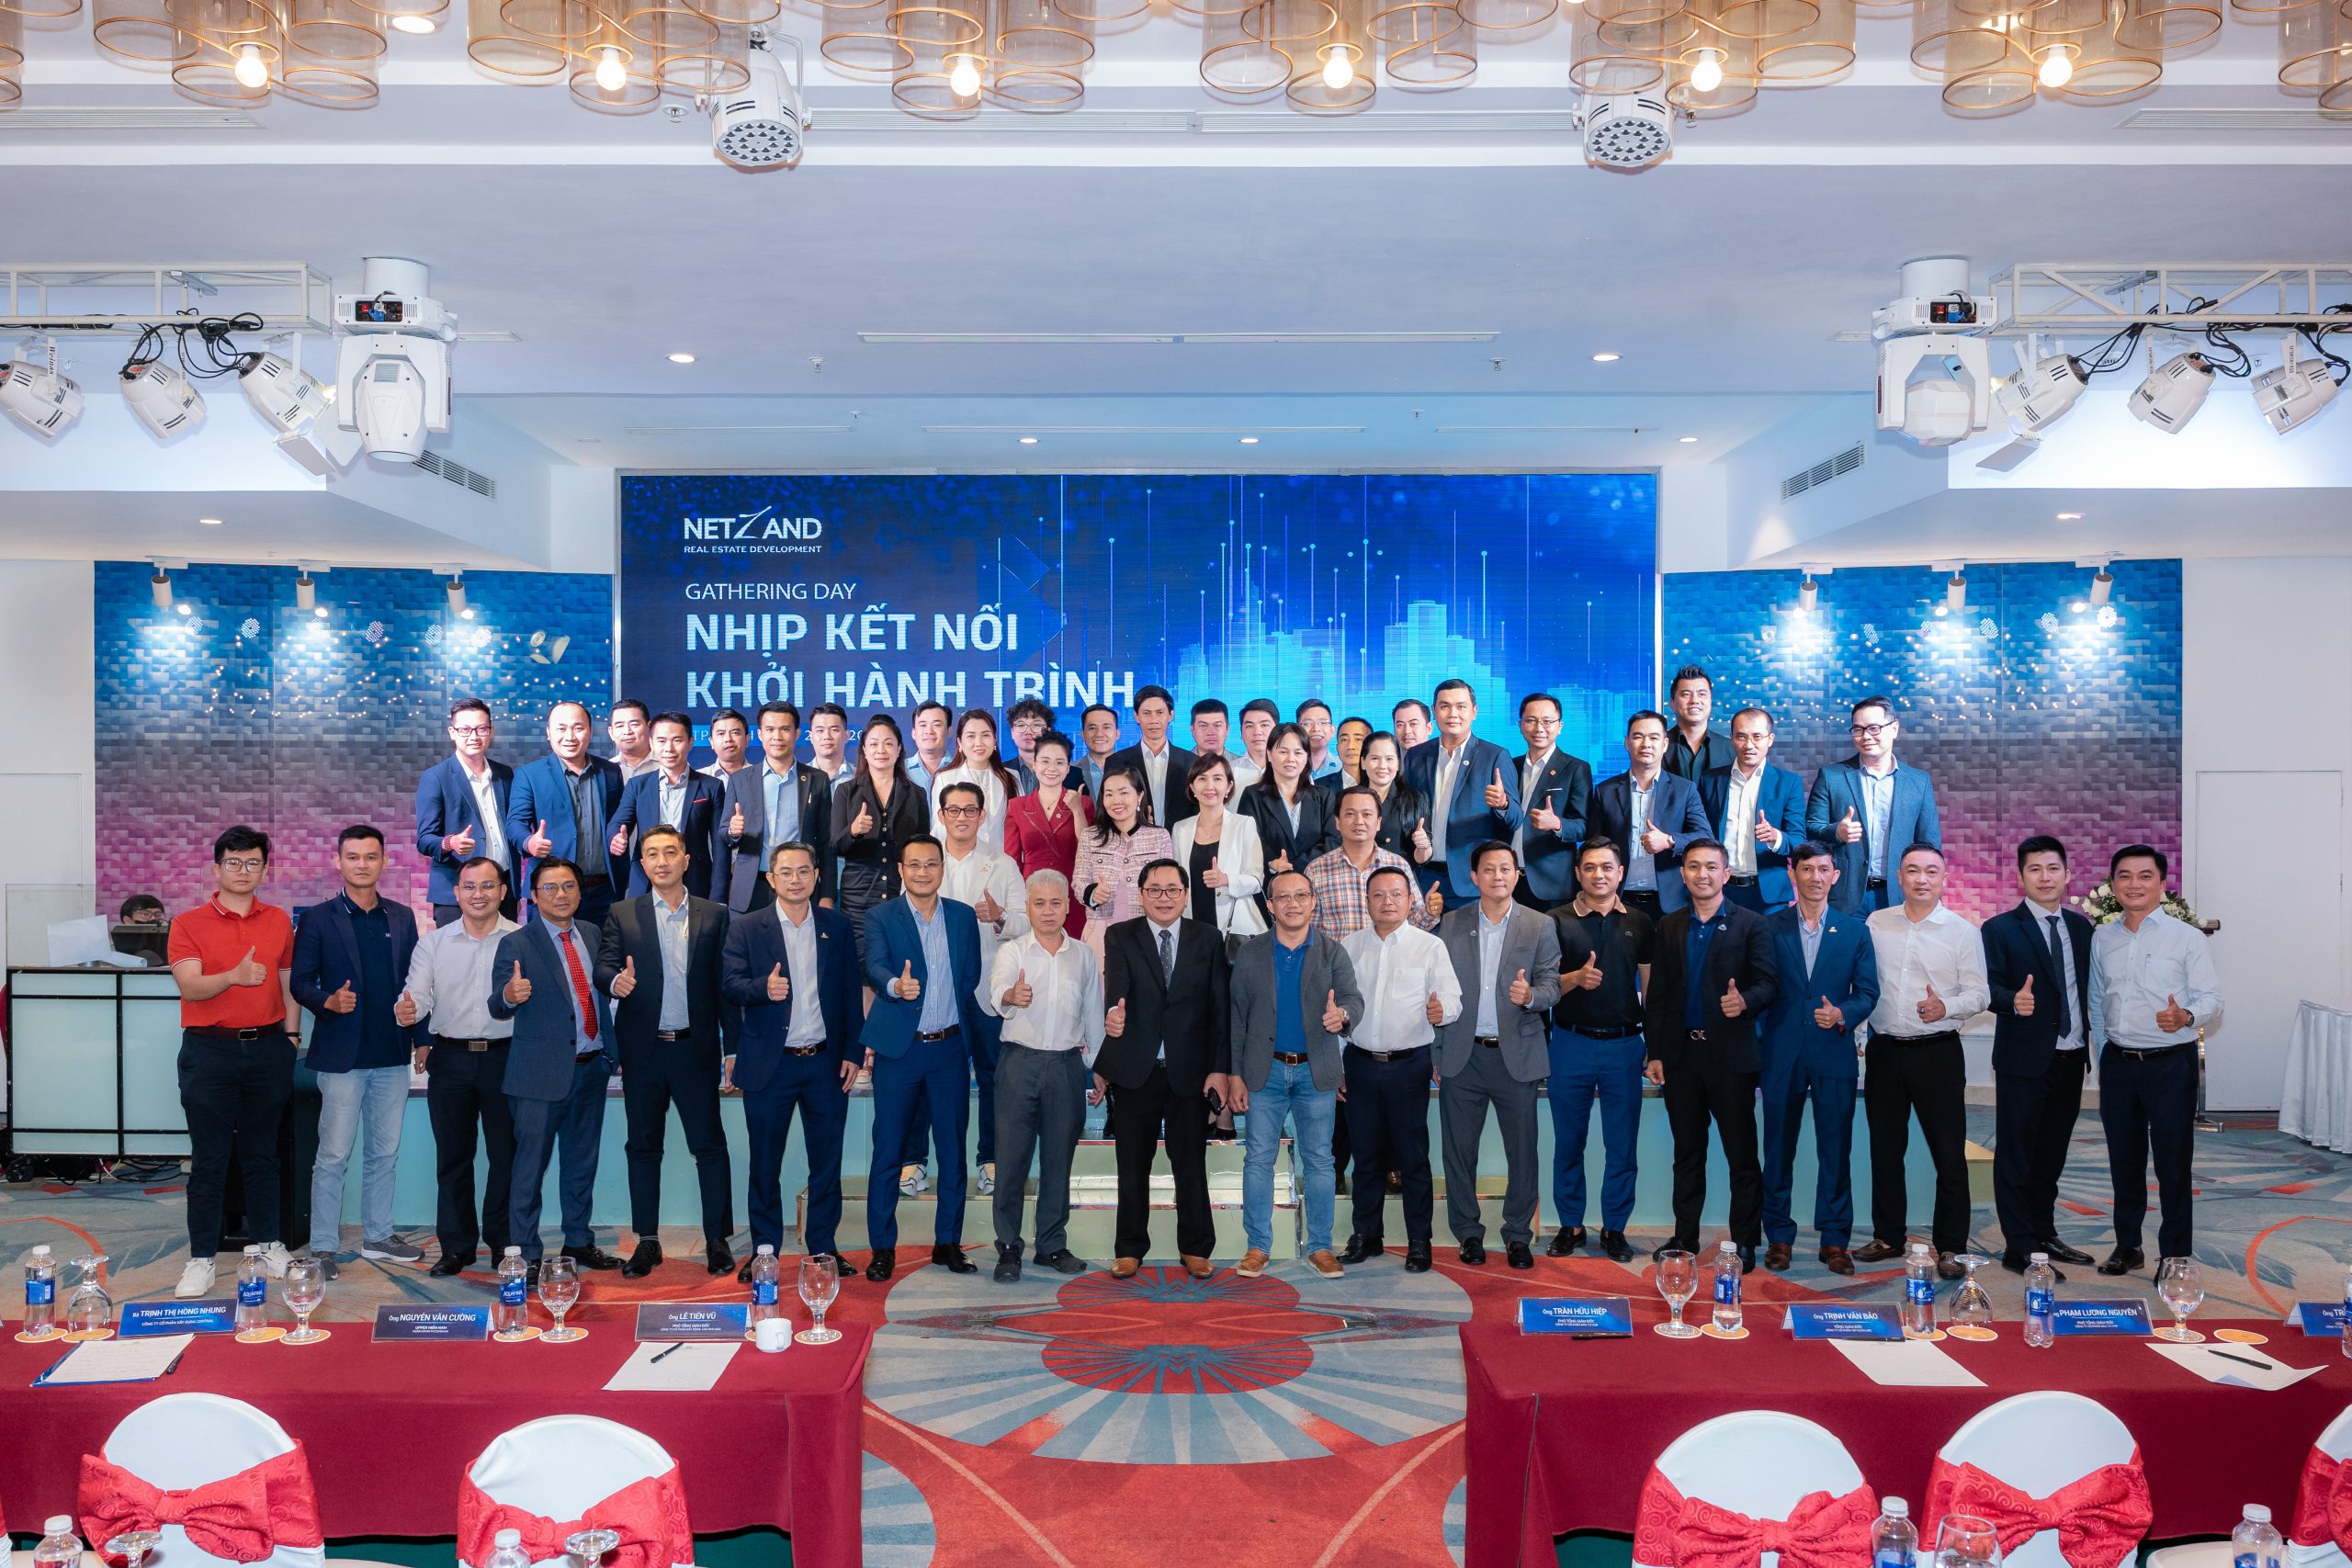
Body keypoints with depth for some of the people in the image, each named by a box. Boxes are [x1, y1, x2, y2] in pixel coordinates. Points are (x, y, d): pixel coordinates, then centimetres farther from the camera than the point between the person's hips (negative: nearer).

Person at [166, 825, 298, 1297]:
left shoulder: (279, 921, 9)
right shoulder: (190, 924, -1)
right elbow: (190, 985, -12)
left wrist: (291, 1033, 8)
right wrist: (234, 976, -30)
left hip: (268, 1049, 2)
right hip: (210, 1050, -2)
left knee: (261, 1153, 11)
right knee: (209, 1159, 2)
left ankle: (269, 1244, 20)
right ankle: (201, 1258, 10)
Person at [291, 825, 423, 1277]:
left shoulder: (402, 918, 10)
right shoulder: (318, 919, -1)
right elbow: (300, 982, -3)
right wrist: (328, 1002, -22)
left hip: (392, 1055, 4)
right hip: (342, 1055, -4)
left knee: (385, 1153, 12)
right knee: (333, 1155, 1)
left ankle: (378, 1236, 23)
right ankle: (323, 1247, 10)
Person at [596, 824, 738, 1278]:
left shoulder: (714, 916, 5)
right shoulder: (622, 915, 6)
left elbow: (725, 983, 3)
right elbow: (603, 968, -2)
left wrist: (733, 1046, -1)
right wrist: (615, 981, -26)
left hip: (696, 1048, -1)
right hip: (642, 1050, 1)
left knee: (709, 1145, 1)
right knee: (643, 1147, 9)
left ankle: (717, 1240, 9)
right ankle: (647, 1242, 19)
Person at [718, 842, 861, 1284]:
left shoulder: (838, 928, 6)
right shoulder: (745, 929, 2)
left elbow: (850, 994, 6)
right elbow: (729, 984, -8)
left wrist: (851, 1052, 1)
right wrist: (763, 988, -29)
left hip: (826, 1062, 1)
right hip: (769, 1064, -1)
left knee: (827, 1160, 7)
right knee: (765, 1161, 7)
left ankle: (823, 1247, 19)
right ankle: (763, 1249, 19)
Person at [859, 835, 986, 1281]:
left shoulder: (964, 917, 7)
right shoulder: (880, 917, -2)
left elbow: (971, 979, 11)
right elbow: (875, 968, -19)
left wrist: (968, 1033, 4)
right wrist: (896, 985, -40)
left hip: (950, 1047, 3)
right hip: (898, 1048, -3)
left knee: (953, 1148, 7)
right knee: (888, 1149, 1)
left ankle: (948, 1243, 20)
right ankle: (882, 1248, 12)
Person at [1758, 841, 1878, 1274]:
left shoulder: (1855, 931, 8)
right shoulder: (1769, 927, 4)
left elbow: (1867, 991, 6)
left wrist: (1843, 1014, -15)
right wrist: (1754, 1046, -6)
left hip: (1834, 1055, 1)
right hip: (1781, 1055, 0)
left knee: (1836, 1151, 4)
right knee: (1778, 1150, 5)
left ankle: (1835, 1239, 14)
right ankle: (1779, 1236, 15)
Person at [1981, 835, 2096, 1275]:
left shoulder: (2080, 926, 11)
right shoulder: (2000, 930, -6)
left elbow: (2087, 986, 13)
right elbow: (1989, 986, -13)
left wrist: (2091, 1039, 5)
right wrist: (2013, 1001, -33)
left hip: (2071, 1060, 6)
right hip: (2024, 1061, -6)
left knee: (2052, 1155, 16)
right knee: (2015, 1156, 0)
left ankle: (2045, 1235, 29)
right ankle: (2019, 1248, 6)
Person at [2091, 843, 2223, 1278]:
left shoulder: (2187, 938, -5)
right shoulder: (2102, 939, 8)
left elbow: (2211, 998, -8)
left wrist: (2185, 1016, -28)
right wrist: (2103, 1055, 12)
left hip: (2170, 1063, -4)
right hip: (2118, 1063, 4)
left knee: (2173, 1162, 2)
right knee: (2124, 1160, 12)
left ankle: (2175, 1254, 13)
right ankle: (2127, 1245, 24)